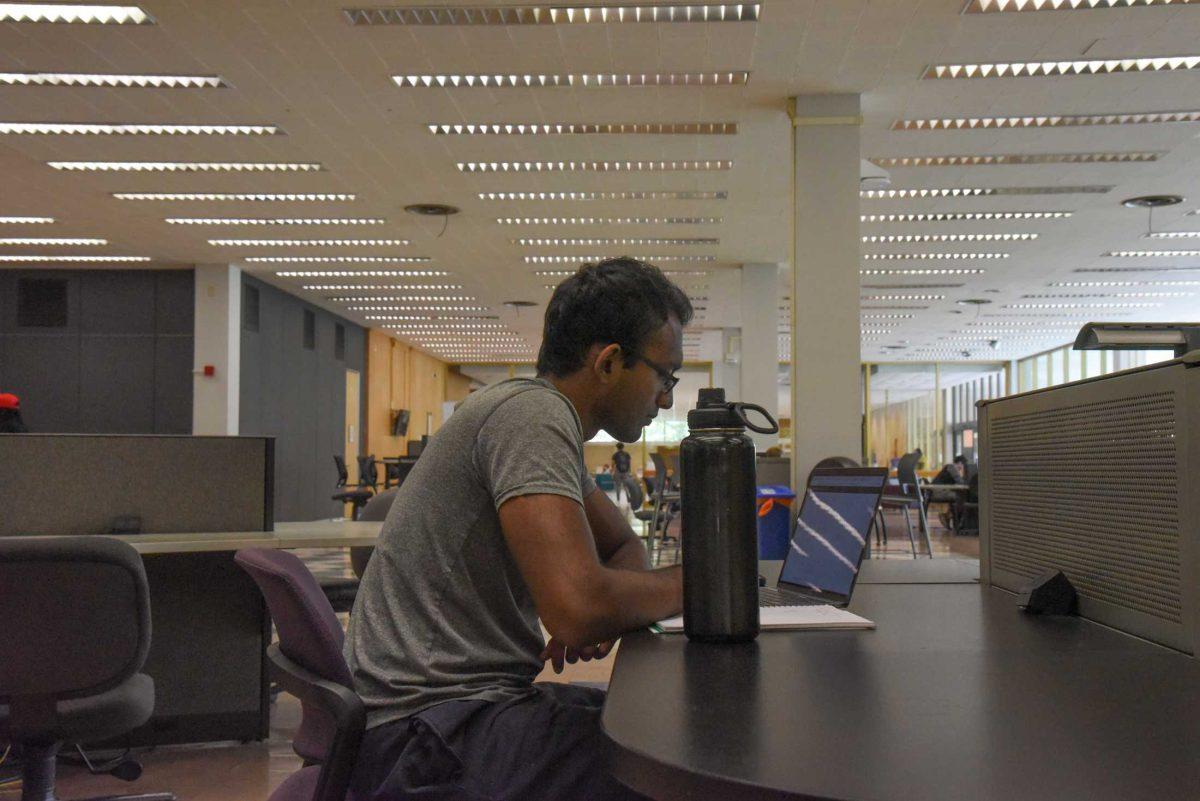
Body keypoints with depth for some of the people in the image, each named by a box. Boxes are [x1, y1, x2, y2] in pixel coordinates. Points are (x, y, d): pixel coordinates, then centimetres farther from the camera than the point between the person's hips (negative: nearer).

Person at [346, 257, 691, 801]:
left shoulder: (544, 417, 12)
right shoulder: (533, 413, -18)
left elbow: (624, 547, 22)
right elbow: (578, 608, -28)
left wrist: (604, 611, -1)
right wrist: (688, 585, -9)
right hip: (424, 731, -10)